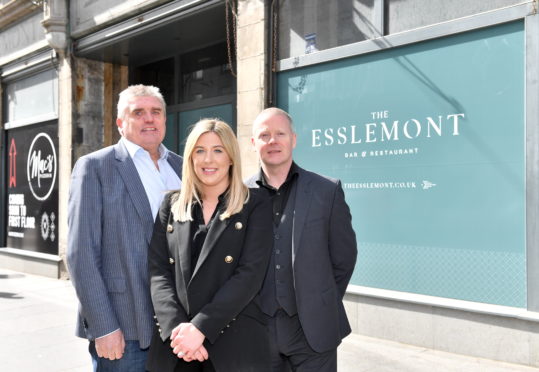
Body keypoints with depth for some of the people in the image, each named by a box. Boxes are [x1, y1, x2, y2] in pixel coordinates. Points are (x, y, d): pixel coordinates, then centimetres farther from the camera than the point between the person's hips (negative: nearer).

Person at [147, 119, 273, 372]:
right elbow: (158, 270, 1)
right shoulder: (172, 205, 9)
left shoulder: (256, 205, -1)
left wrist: (200, 327, -16)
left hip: (235, 344, -3)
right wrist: (176, 327, -13)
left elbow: (250, 274, -10)